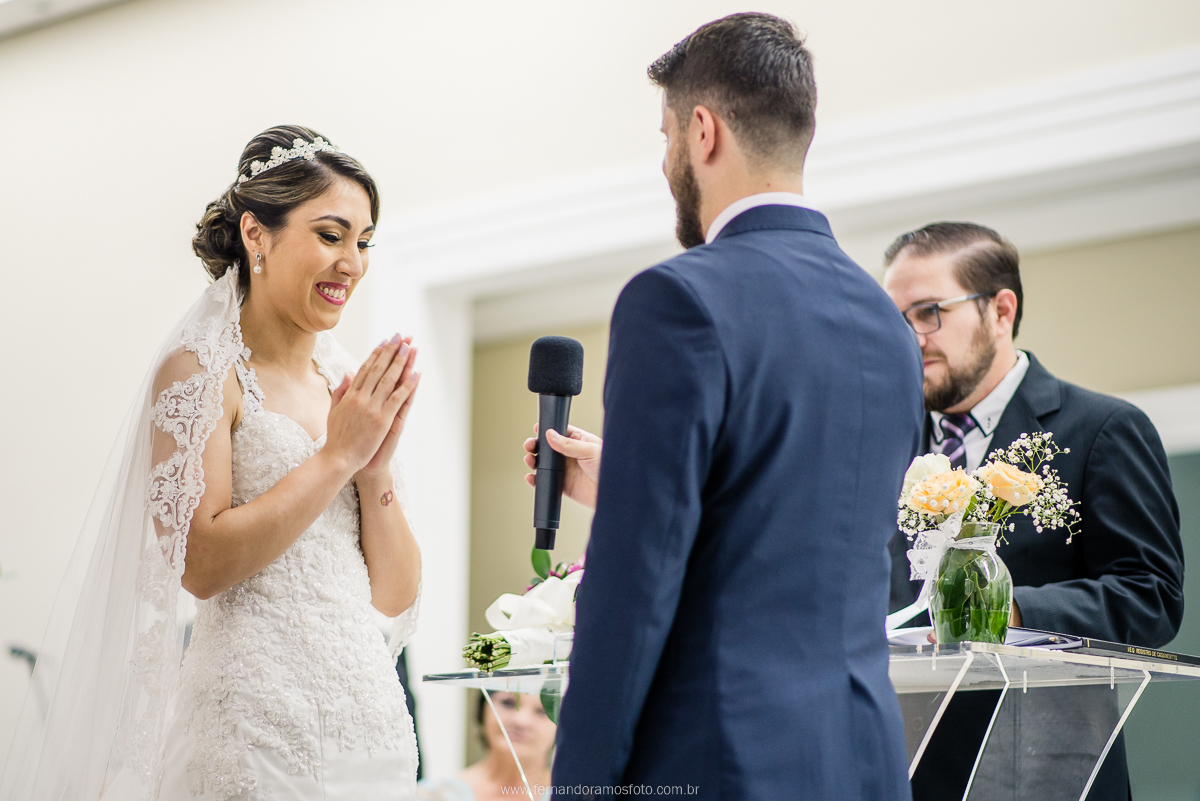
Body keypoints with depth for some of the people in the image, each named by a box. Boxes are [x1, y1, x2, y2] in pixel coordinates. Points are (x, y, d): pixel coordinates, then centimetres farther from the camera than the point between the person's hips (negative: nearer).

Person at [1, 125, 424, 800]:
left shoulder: (349, 385, 13)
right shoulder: (203, 371, -5)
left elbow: (396, 594, 10)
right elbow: (202, 564, -15)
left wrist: (378, 469, -5)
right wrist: (338, 455, -13)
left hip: (372, 718, 6)